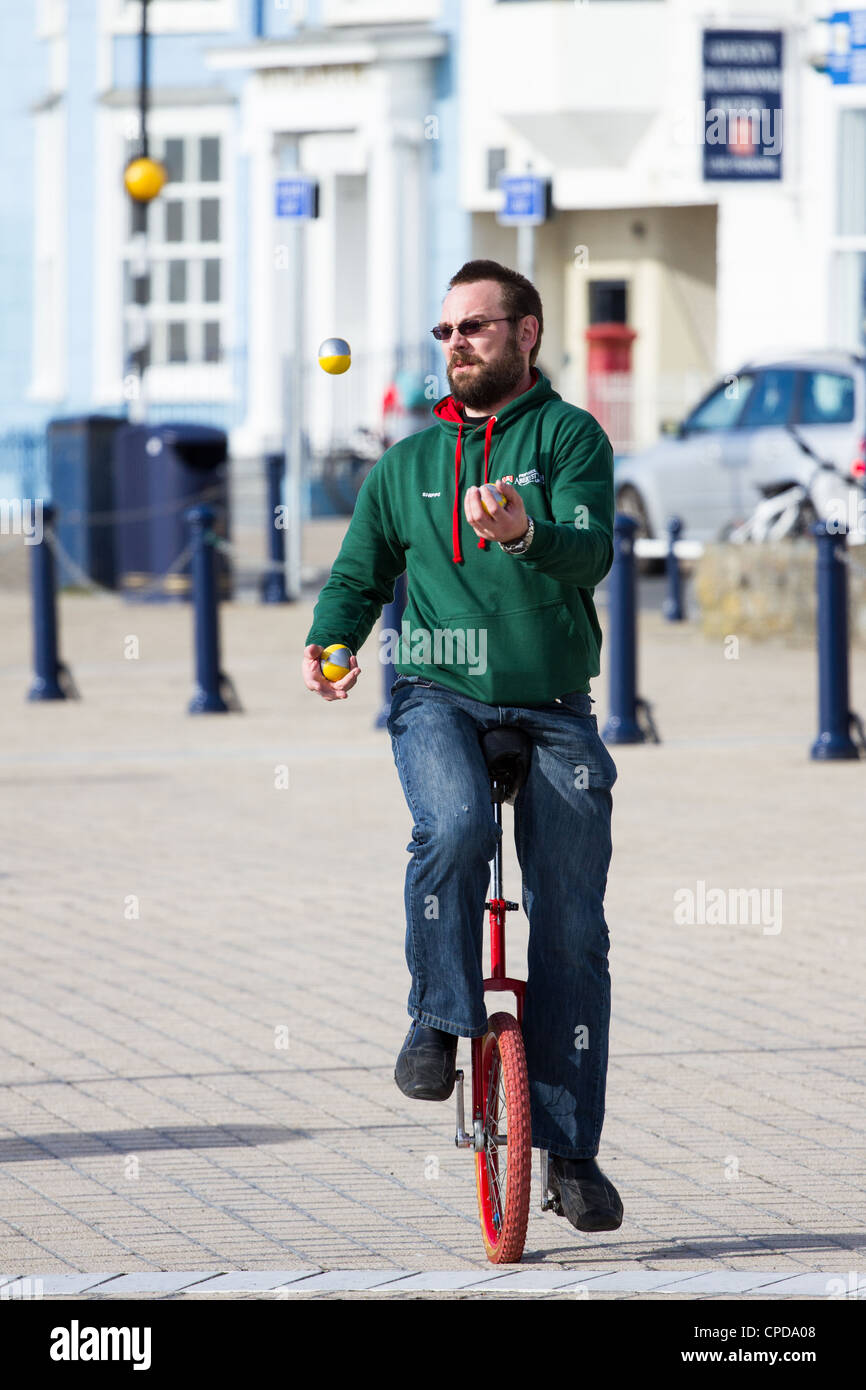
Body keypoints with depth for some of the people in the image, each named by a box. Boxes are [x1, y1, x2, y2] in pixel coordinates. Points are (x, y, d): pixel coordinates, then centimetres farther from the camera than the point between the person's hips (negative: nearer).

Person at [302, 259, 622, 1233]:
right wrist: (329, 644, -2)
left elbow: (591, 549, -13)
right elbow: (359, 573, 20)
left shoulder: (569, 437, 2)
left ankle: (569, 1149, 4)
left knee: (572, 931, -4)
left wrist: (525, 536, -36)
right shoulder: (407, 463, 15)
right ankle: (440, 1024, -15)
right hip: (439, 696, 1)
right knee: (454, 826, -33)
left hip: (553, 709, -1)